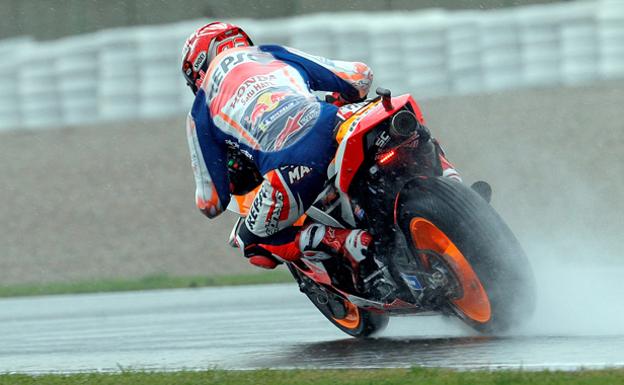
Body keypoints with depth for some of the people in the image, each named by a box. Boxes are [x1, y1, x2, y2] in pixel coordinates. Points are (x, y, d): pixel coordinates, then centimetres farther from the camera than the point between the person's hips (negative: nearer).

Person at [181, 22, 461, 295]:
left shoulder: (202, 111, 25)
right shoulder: (276, 55, 33)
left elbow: (211, 203, 24)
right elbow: (360, 76, 33)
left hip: (290, 162, -3)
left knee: (252, 244, 22)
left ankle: (343, 241, -3)